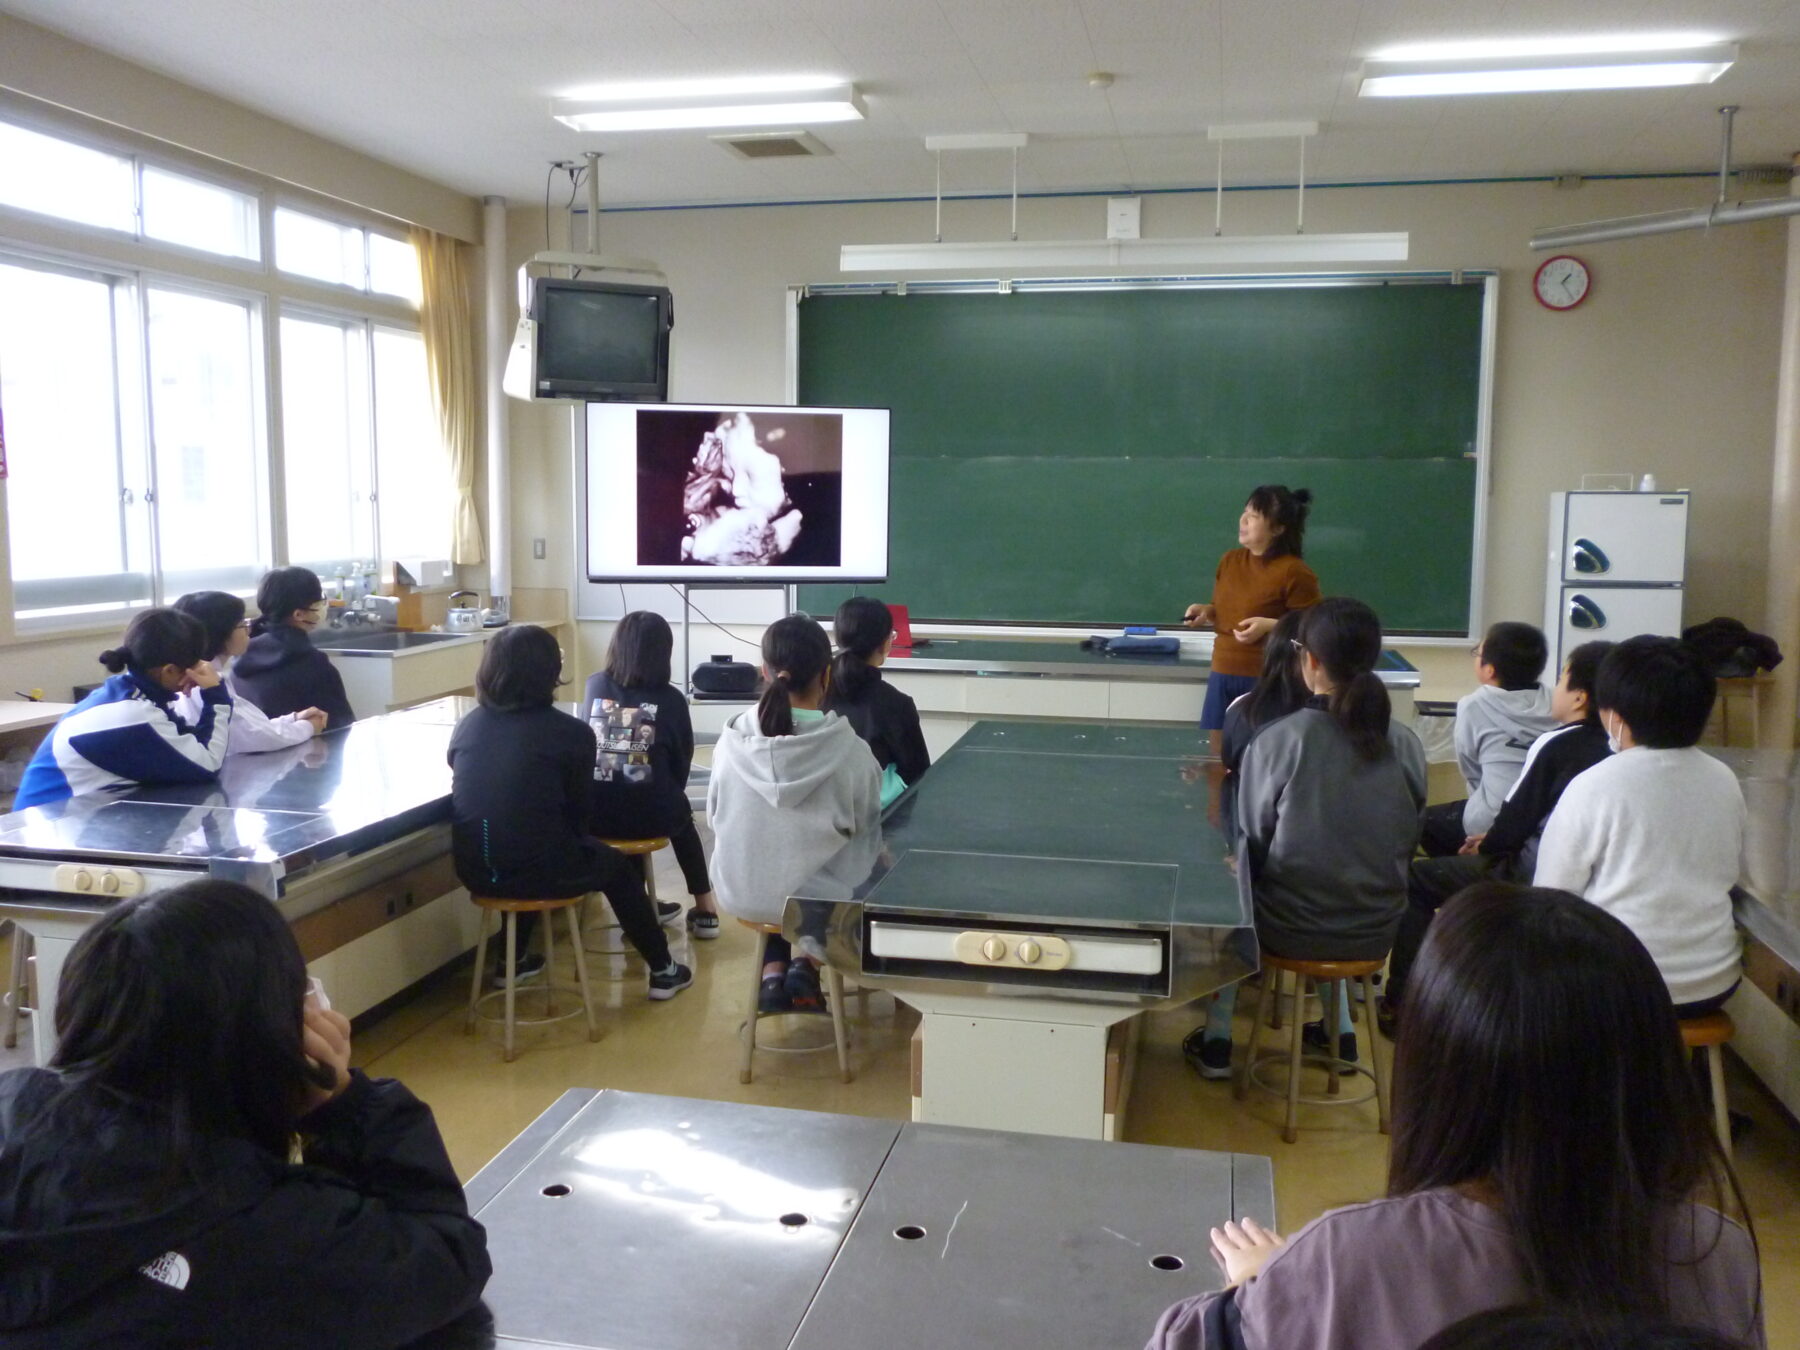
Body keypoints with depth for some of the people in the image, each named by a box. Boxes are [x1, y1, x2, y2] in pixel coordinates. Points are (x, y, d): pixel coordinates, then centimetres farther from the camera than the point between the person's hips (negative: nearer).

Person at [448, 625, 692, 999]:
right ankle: (662, 970, 37)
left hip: (474, 871, 5)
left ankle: (512, 960, 47)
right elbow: (577, 813, -2)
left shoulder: (466, 726, 4)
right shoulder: (572, 733, -9)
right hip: (537, 871, -5)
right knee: (616, 865, 25)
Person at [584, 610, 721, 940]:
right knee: (680, 816, 33)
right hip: (650, 814, -2)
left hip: (594, 813, 2)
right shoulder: (670, 699, -5)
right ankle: (705, 910, 36)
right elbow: (682, 761, 7)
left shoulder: (595, 686, 2)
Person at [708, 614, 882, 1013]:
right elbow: (868, 834, -6)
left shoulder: (732, 742, -13)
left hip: (742, 893, 2)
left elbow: (715, 817, 2)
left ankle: (772, 974, 22)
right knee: (859, 863, 31)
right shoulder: (850, 750, -20)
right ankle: (806, 963, 18)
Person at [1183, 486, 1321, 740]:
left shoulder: (1294, 572, -13)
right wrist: (1205, 612, 0)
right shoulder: (1229, 561, 7)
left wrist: (1270, 626, -20)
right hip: (1221, 675, 6)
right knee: (1213, 746, 11)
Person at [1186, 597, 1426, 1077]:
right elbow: (1407, 843, 3)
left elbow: (1251, 839, -8)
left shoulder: (1277, 740, -20)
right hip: (1376, 932, 4)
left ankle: (1218, 1039, 29)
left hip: (1292, 930, -3)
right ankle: (1340, 1031, 39)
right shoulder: (1406, 745, -10)